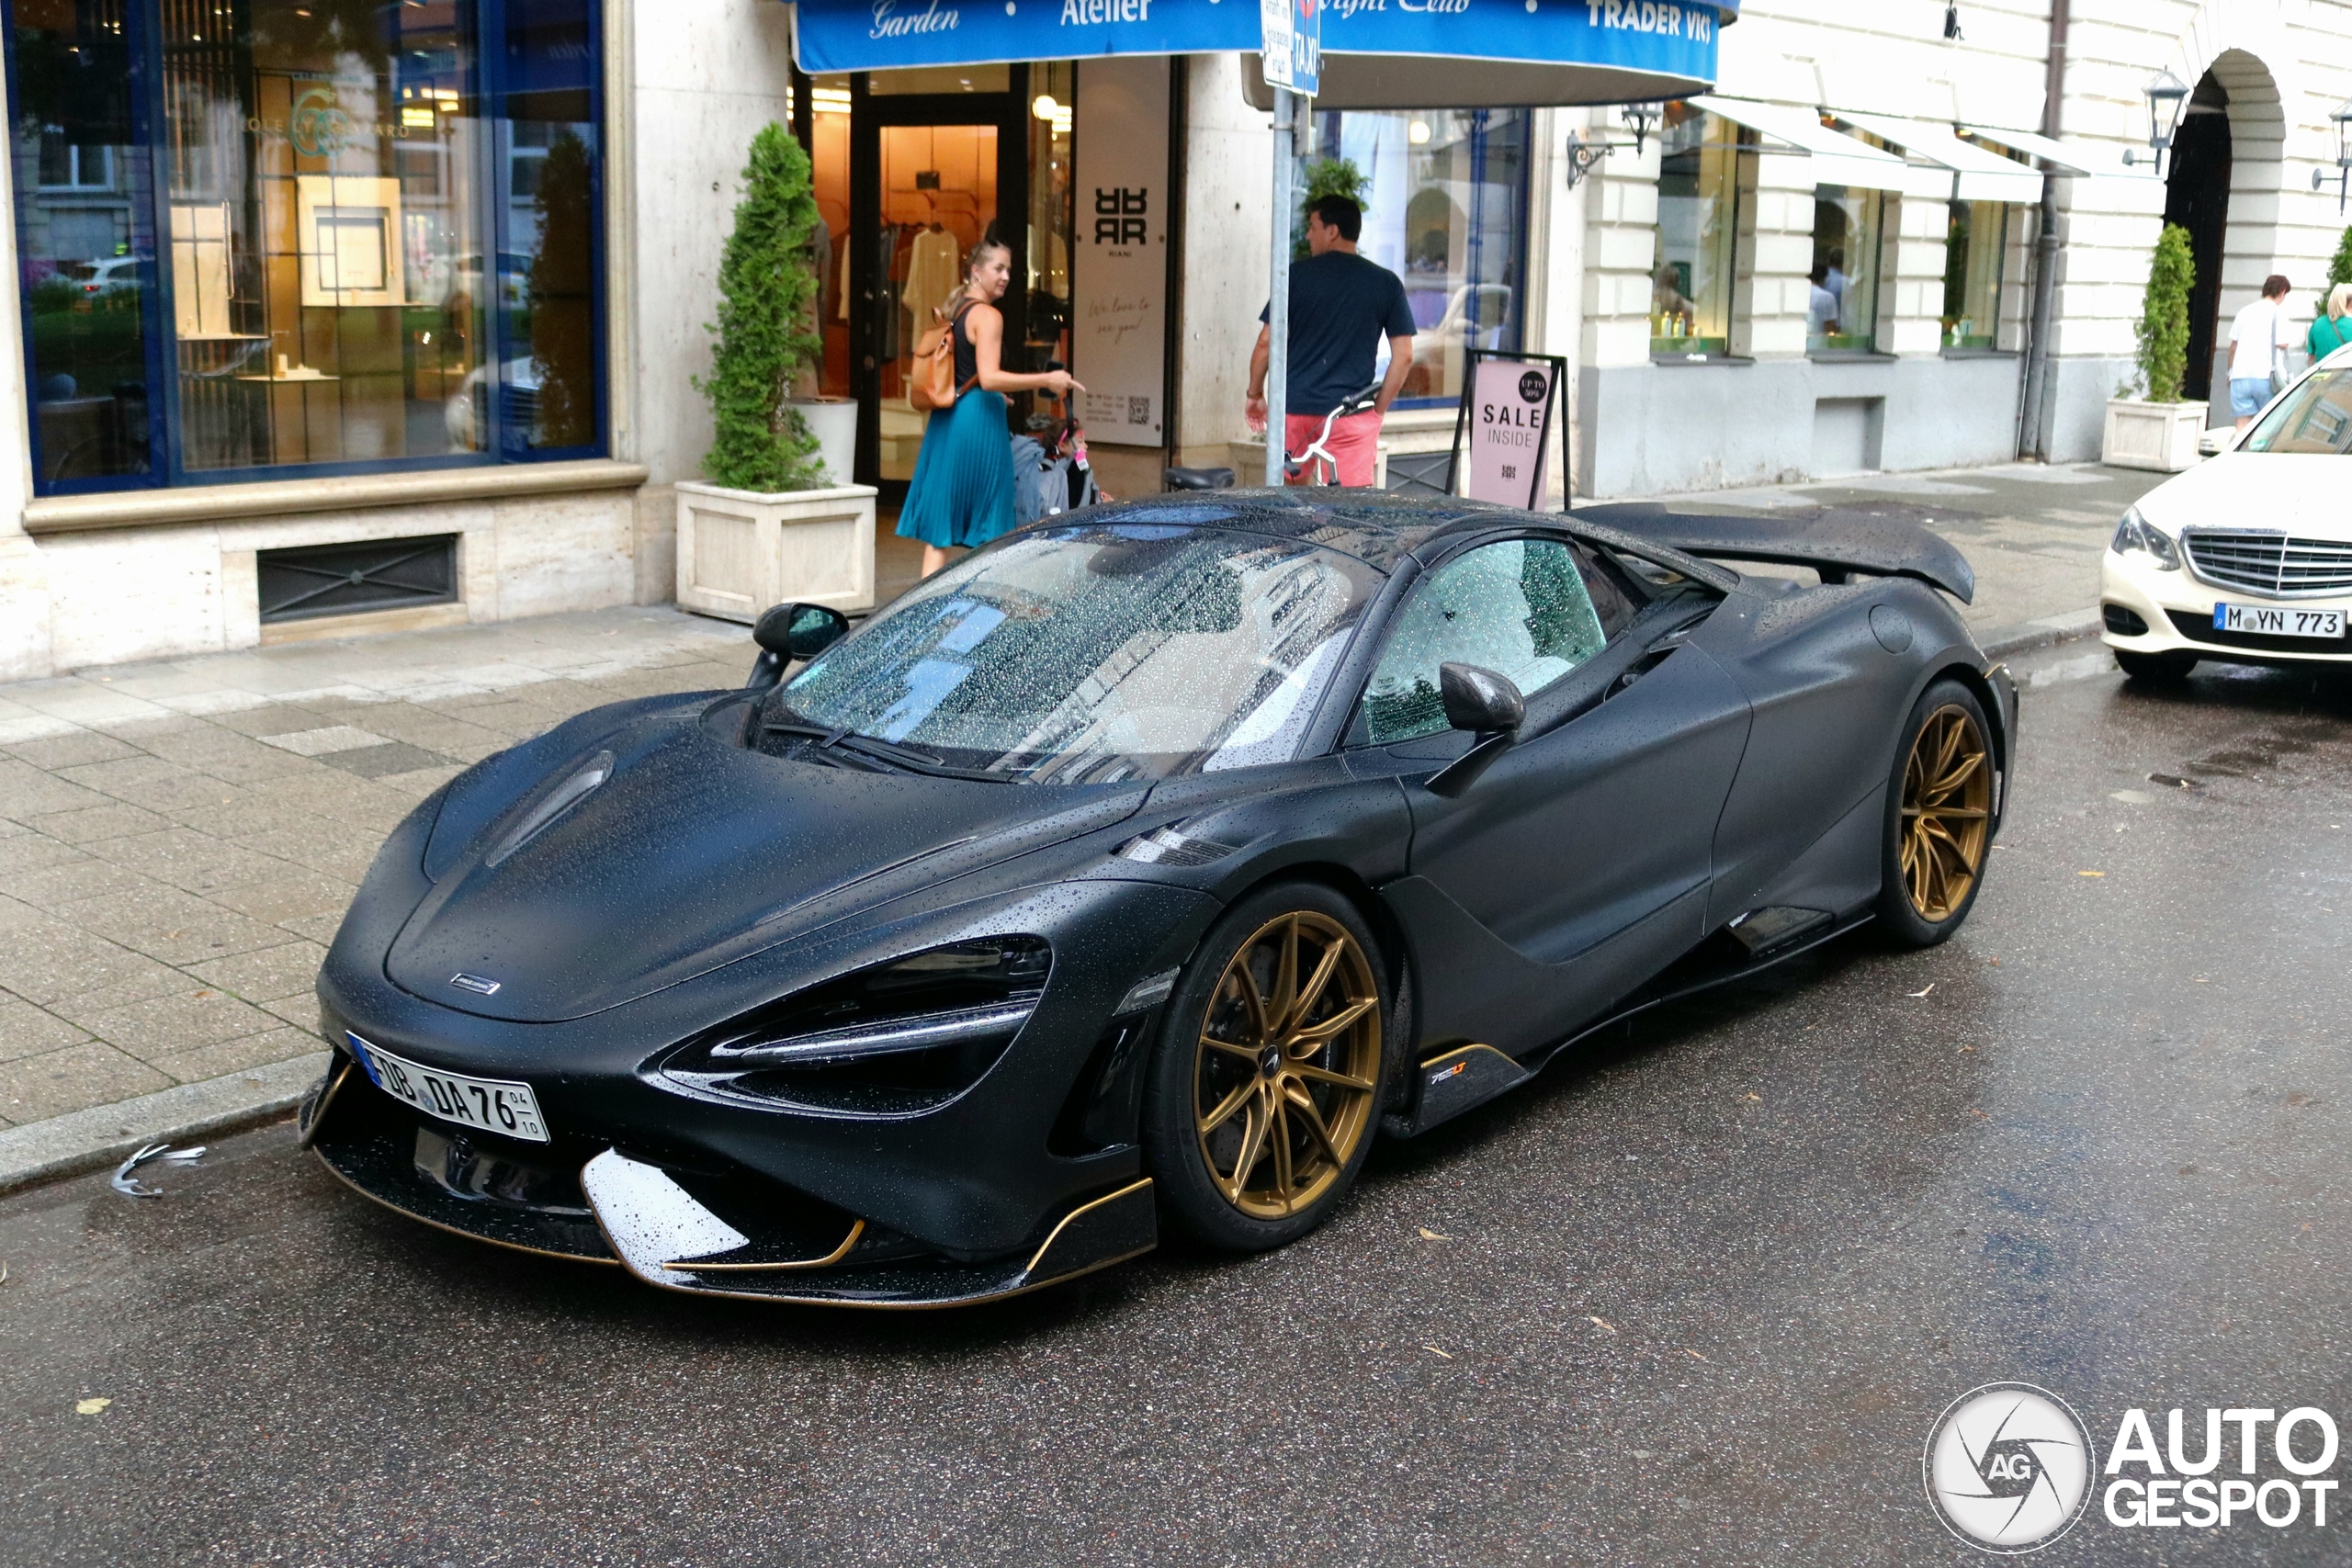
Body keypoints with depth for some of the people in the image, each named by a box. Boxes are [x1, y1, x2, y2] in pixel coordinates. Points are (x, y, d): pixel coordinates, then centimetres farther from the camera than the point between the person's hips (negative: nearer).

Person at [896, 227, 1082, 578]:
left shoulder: (951, 310, 15)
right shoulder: (987, 316, -11)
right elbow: (989, 377, -22)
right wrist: (1047, 380, -24)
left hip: (945, 418, 8)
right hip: (979, 420, -8)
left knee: (939, 524, 6)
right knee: (988, 526, 1)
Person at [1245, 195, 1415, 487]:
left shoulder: (1297, 274, 0)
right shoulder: (1386, 283, 3)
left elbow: (1266, 343, -1)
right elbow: (1404, 356, 0)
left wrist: (1255, 394, 12)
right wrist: (1379, 408, 9)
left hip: (1295, 408, 1)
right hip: (1353, 413, 0)